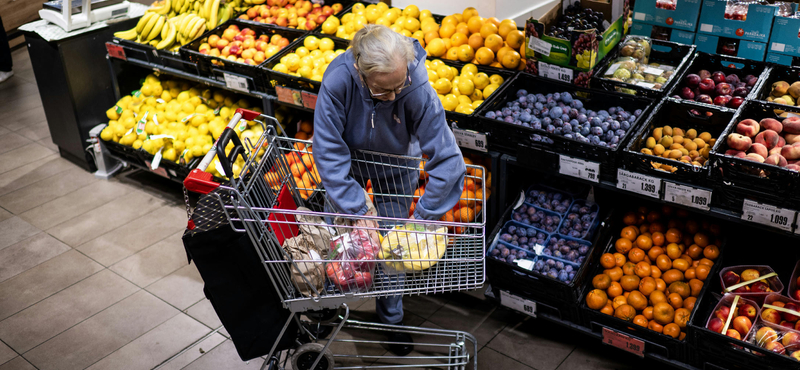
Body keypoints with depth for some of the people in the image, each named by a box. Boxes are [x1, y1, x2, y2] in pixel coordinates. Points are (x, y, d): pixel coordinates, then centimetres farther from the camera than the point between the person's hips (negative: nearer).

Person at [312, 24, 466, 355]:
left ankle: (391, 319, 33)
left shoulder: (418, 89, -40)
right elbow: (329, 151, -33)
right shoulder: (338, 79, -38)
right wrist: (356, 211, -33)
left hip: (394, 168, 0)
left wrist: (420, 218, -33)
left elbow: (448, 161, -36)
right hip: (347, 158, 1)